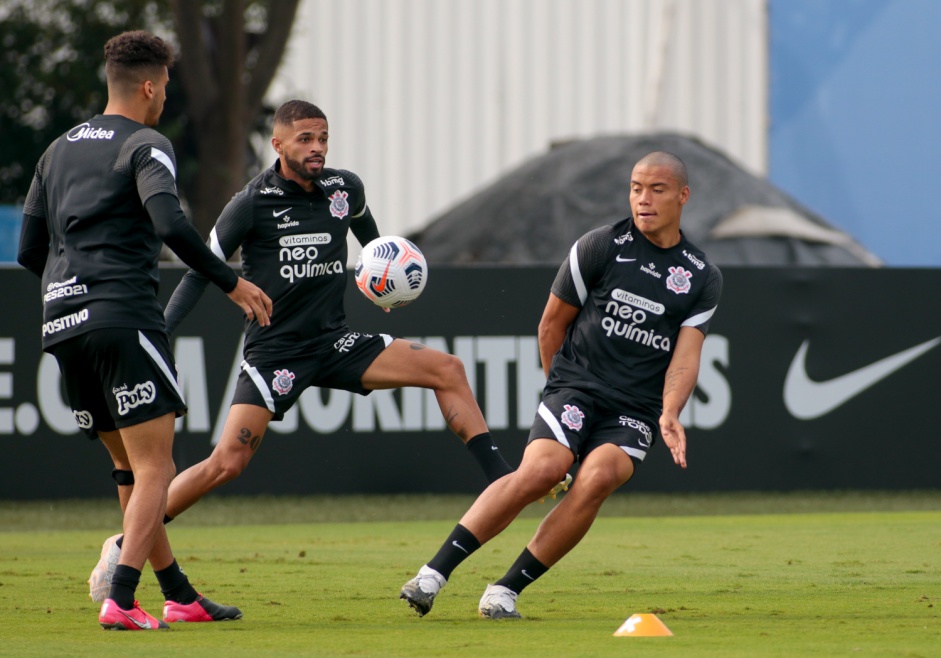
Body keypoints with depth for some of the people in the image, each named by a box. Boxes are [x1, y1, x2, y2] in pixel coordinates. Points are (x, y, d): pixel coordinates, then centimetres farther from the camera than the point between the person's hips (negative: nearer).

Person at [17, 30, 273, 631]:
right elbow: (170, 226, -20)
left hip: (63, 323, 8)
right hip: (124, 318, -8)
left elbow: (28, 252, 19)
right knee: (154, 467, -6)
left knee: (130, 465, 15)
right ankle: (121, 600, -18)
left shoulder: (59, 150, 19)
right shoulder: (145, 145, -3)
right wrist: (232, 283, -12)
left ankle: (181, 596, 19)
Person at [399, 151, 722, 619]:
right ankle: (434, 573, -27)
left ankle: (507, 589, -19)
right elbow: (551, 324, 12)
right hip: (576, 386, -1)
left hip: (635, 412, 1)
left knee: (598, 476, -29)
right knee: (541, 469, -29)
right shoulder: (599, 247, 2)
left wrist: (669, 414, -15)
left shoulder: (703, 278, 8)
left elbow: (685, 355, 2)